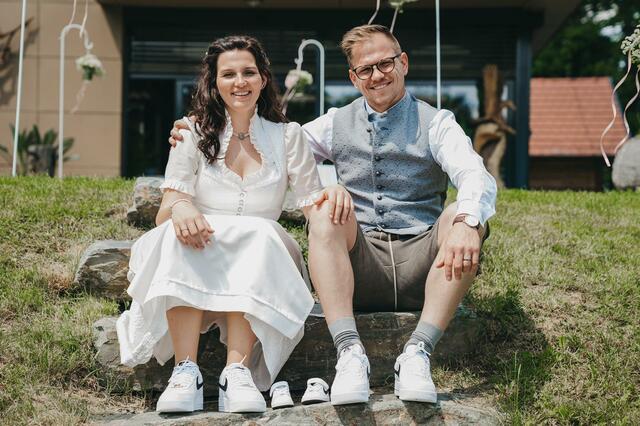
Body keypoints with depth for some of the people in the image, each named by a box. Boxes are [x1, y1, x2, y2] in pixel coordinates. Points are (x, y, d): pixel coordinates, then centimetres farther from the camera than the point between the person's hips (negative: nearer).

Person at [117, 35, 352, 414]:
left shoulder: (287, 137, 12)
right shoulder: (194, 134, 9)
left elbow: (314, 206, 6)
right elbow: (165, 213, -2)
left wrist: (334, 193, -19)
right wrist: (179, 208, -28)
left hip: (260, 259, 0)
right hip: (195, 264, 0)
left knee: (260, 234, -34)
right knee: (181, 233, -33)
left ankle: (238, 372, -43)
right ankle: (186, 372, -42)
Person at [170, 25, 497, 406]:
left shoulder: (435, 123, 5)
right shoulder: (338, 124, 15)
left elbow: (477, 178, -13)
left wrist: (465, 222, -36)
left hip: (420, 264, -1)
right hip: (361, 268, 2)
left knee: (466, 218, -29)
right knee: (326, 208, -27)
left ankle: (418, 353, -39)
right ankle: (350, 353, -39)